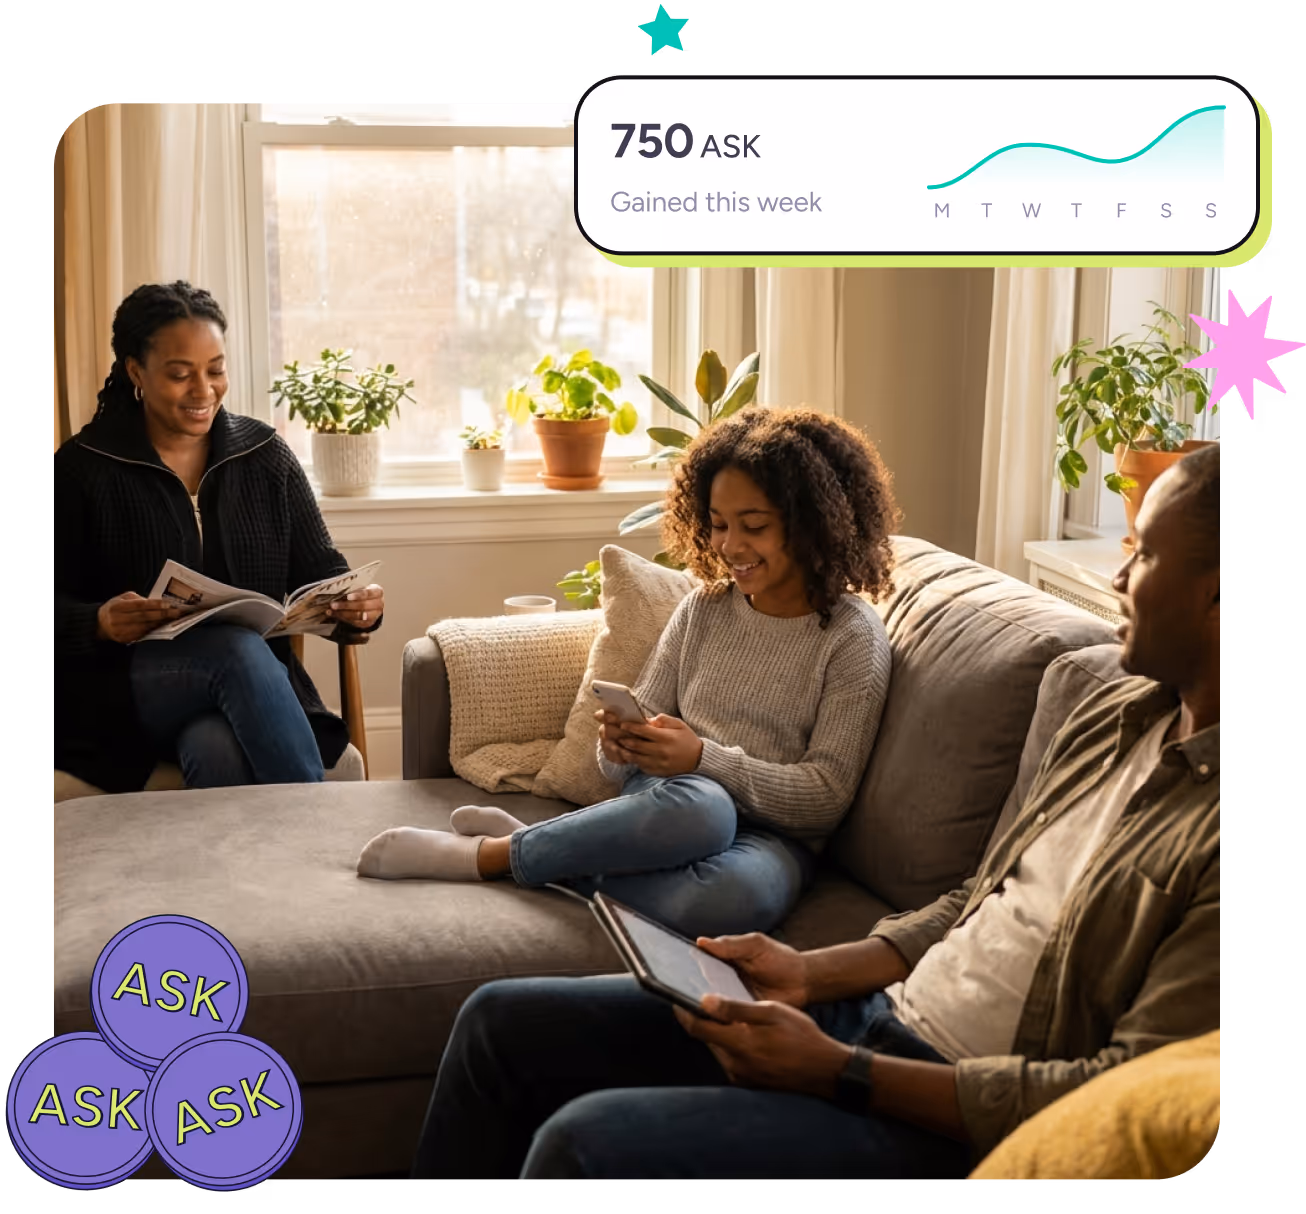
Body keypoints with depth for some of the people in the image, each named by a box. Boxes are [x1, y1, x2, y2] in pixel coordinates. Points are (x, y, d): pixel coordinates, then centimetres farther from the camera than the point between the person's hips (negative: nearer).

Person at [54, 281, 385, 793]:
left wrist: (356, 603, -16)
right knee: (239, 646, -33)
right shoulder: (82, 468, 1)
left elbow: (319, 569, 8)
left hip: (250, 685, 1)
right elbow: (59, 604, -2)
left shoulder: (265, 455, 9)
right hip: (126, 691, -1)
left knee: (216, 749, -36)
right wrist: (101, 622, -25)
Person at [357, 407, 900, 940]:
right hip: (672, 798, 2)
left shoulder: (852, 637, -1)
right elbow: (647, 717, 12)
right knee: (700, 806, -39)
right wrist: (623, 745, -13)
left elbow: (826, 794, -8)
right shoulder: (704, 606, 13)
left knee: (742, 892, -40)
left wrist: (703, 758, -20)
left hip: (772, 834, -1)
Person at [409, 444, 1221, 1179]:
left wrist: (834, 1069, -19)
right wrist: (812, 974, 2)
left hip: (957, 1118, -8)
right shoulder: (1116, 714, 8)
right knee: (502, 1022, 7)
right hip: (875, 1009, 9)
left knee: (583, 1144, -25)